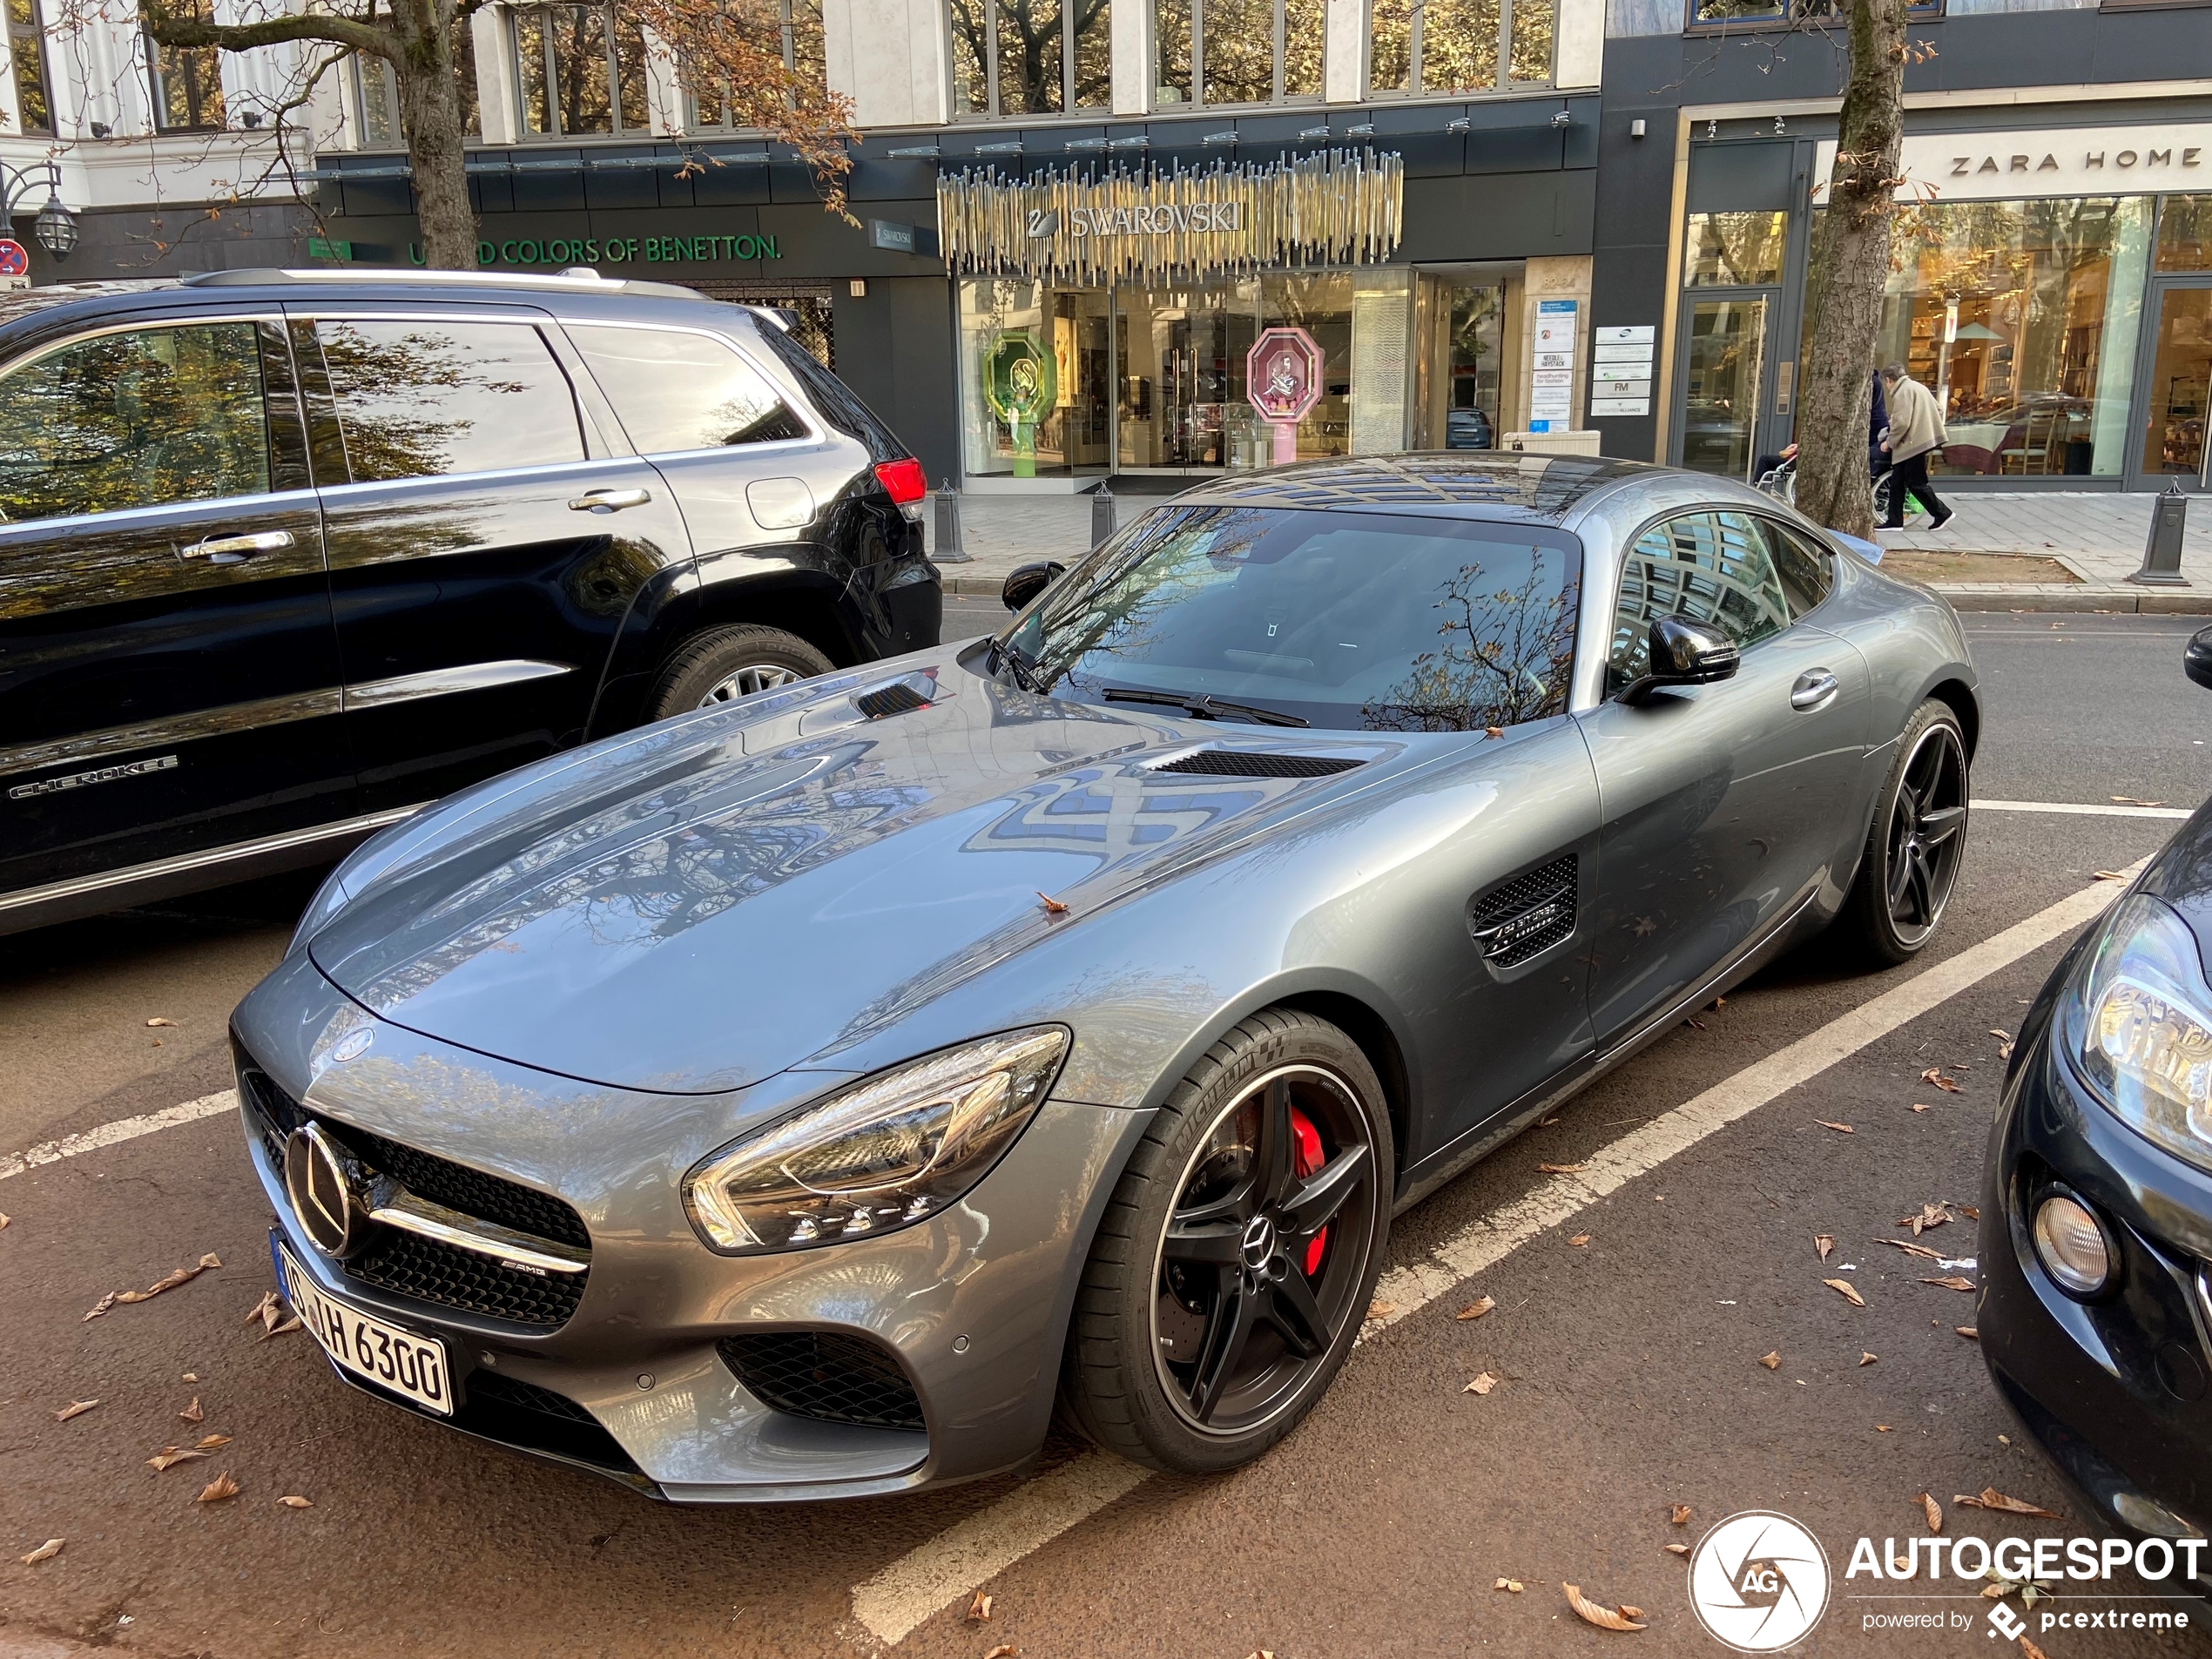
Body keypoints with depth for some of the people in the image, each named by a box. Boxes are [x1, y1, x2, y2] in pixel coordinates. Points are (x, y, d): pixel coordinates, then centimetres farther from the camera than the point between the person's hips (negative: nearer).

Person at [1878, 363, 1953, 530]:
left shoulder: (1902, 392, -13)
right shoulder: (1917, 387, 18)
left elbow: (1901, 423, -21)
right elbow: (1939, 410, 21)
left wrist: (1890, 442, -9)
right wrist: (1931, 432, 24)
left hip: (1913, 445, -10)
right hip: (1922, 441, 10)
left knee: (1916, 484, -4)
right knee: (1897, 482, 12)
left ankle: (1942, 513, 2)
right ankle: (1894, 521, 13)